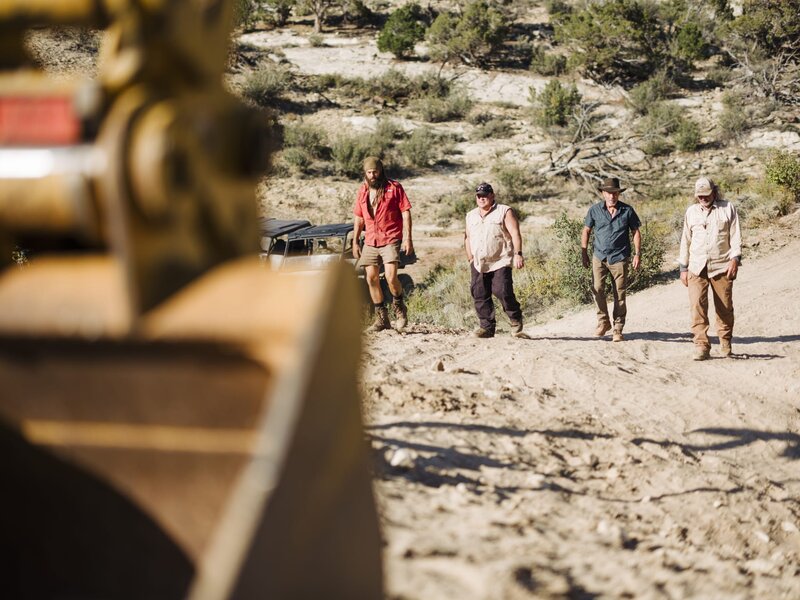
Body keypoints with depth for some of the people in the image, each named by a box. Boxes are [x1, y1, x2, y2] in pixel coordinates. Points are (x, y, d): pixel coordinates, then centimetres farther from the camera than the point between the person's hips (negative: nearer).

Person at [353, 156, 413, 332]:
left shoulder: (394, 187, -4)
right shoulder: (363, 191, 11)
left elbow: (405, 212, -5)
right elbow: (358, 218, 17)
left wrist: (407, 238, -12)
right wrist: (355, 242, 14)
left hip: (391, 239, -5)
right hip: (370, 241, 5)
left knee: (390, 276, -19)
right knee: (371, 278, 3)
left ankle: (399, 308, 6)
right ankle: (381, 318, 13)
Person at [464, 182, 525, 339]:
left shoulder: (504, 212, 1)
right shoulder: (471, 216, 18)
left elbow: (515, 233, -7)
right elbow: (467, 238, 25)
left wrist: (518, 254, -19)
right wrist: (471, 259, 15)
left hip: (500, 263, -5)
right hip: (479, 265, 5)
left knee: (503, 292, -15)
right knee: (479, 295, -1)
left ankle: (516, 323, 5)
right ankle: (487, 327, 7)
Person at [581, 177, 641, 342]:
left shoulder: (627, 210, 0)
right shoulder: (595, 210, 2)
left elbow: (636, 232, 7)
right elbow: (586, 231, 11)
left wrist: (637, 254, 1)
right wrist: (584, 253, 7)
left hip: (619, 258, -1)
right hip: (599, 256, 1)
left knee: (619, 295, 2)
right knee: (597, 288, -10)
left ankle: (618, 329, 11)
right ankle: (603, 322, 9)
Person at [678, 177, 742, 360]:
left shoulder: (727, 209, 6)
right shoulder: (691, 211, 14)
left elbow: (735, 236, 3)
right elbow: (686, 240, 17)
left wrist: (735, 259, -10)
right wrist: (683, 268, 13)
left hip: (721, 266, -1)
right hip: (697, 268, 2)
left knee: (725, 308, 3)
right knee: (697, 306, -13)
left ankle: (725, 344, 20)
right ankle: (701, 346, -13)